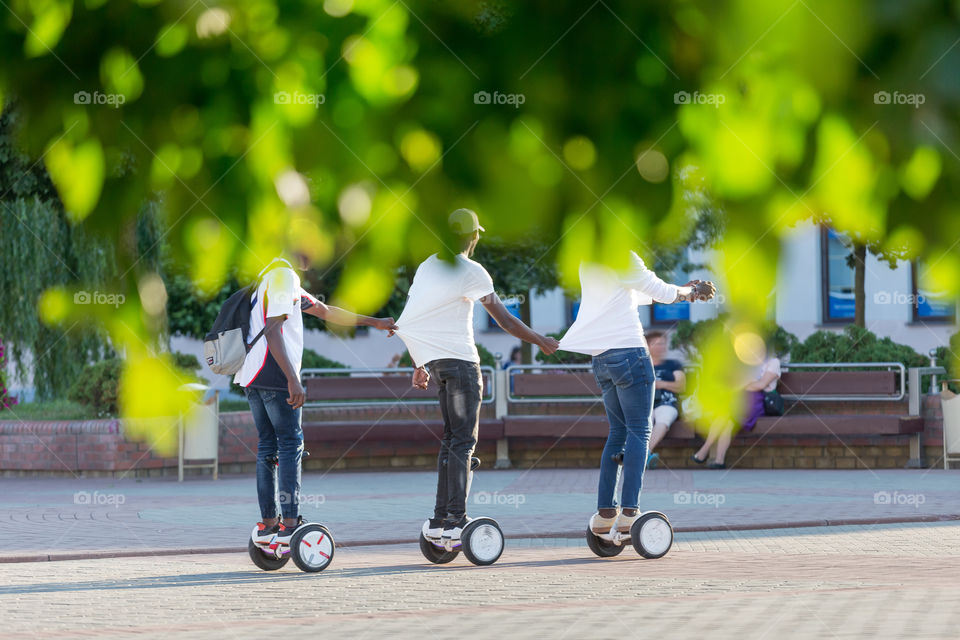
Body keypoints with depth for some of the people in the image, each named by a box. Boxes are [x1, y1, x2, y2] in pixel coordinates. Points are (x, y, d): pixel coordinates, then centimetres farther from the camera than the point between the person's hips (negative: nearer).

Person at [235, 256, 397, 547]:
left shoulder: (277, 276, 23)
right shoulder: (284, 275, -9)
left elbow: (326, 311, 31)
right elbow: (272, 330, -20)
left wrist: (374, 322, 33)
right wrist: (293, 379, -26)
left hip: (251, 375, 10)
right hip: (273, 375, -10)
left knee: (267, 445, 11)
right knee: (291, 444, -6)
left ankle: (268, 523, 10)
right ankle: (289, 525, -9)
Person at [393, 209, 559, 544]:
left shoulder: (427, 266, 14)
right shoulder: (471, 271, -9)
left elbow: (418, 318, 20)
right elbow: (504, 319, -9)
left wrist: (420, 365, 28)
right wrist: (540, 341, 2)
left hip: (435, 360, 7)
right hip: (459, 359, -7)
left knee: (452, 438, 12)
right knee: (463, 441, -6)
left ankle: (439, 520, 9)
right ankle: (456, 521, -12)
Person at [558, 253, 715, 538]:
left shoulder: (588, 265, 17)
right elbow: (663, 292, -2)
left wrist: (683, 291, 29)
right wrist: (688, 291, 19)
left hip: (600, 359, 8)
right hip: (628, 350, -8)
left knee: (618, 432, 13)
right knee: (638, 431, -5)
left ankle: (605, 511, 7)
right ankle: (629, 510, -14)